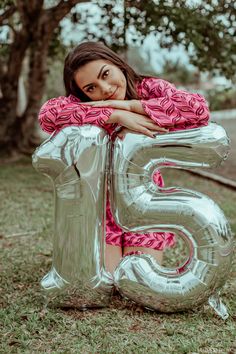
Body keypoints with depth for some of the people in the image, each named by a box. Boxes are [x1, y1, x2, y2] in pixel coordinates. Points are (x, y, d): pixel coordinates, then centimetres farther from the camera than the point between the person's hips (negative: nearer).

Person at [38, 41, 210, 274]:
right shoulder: (83, 103, -11)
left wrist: (128, 105, -29)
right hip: (100, 205, 0)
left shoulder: (150, 89, -12)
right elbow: (47, 115, -34)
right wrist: (116, 115, -36)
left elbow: (200, 109, -31)